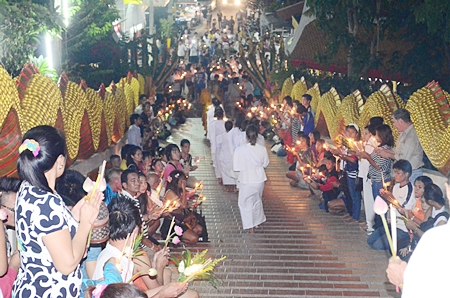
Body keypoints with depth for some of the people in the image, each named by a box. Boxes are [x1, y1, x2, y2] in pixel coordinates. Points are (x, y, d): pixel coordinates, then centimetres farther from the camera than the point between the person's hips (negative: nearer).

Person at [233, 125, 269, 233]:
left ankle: (250, 226, 21)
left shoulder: (240, 150, -21)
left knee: (245, 203, 15)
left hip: (246, 181, -4)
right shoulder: (262, 149, -11)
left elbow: (236, 167, -17)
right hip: (259, 179, 4)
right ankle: (257, 222, 39)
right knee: (257, 200, 25)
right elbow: (265, 164, 2)